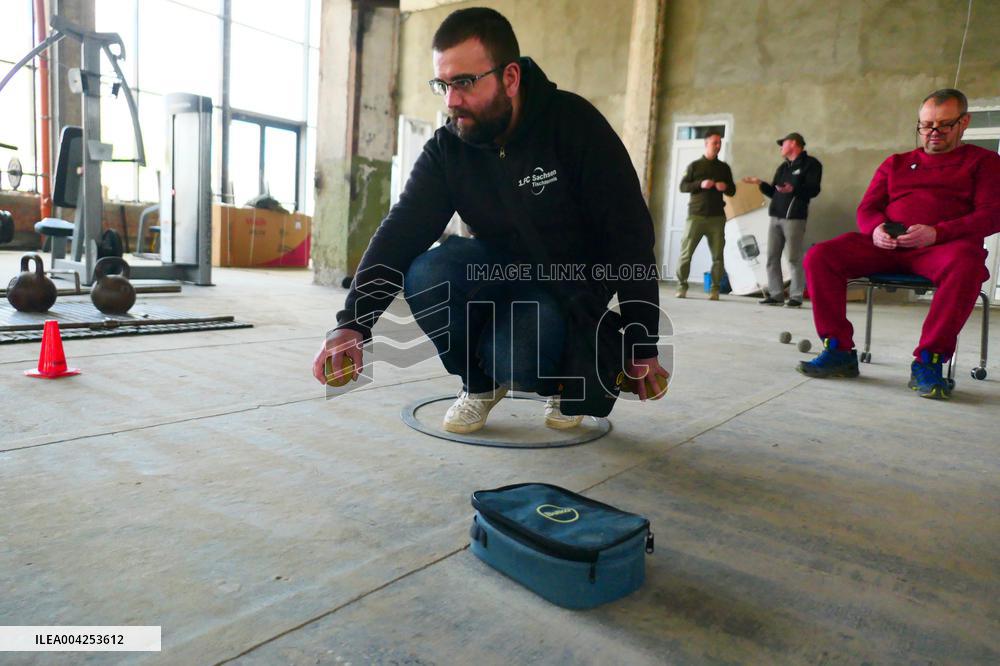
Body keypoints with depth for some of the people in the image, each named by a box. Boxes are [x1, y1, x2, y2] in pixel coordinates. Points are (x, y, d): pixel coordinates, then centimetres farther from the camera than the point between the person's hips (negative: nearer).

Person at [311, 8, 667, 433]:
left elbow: (630, 236, -18)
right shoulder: (448, 147, -8)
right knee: (425, 276, -27)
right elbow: (401, 230, -18)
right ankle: (479, 383, 1)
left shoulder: (574, 123, -18)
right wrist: (354, 323, -34)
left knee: (512, 358, -32)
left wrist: (642, 348, -18)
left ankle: (560, 379, 7)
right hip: (500, 267, 4)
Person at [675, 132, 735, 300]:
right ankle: (682, 287, 1)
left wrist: (725, 187, -6)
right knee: (686, 252, -7)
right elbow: (683, 186, 1)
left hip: (717, 217, 2)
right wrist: (700, 184, -15)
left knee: (718, 255, -2)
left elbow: (732, 190, 17)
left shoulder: (724, 167, 16)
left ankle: (715, 289, 4)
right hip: (696, 215, -2)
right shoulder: (694, 165, 8)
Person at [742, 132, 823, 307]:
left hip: (794, 218, -7)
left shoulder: (810, 163, 0)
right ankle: (776, 294, 6)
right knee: (772, 257, 2)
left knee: (794, 258, -7)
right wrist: (760, 183, 11)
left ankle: (796, 296, -3)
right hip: (775, 217, 7)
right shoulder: (783, 167, 23)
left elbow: (813, 190, -12)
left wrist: (794, 189, -28)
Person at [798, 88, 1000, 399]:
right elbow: (866, 209, 17)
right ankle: (839, 351, -20)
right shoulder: (895, 163, 25)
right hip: (886, 246, 3)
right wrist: (876, 229, -10)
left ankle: (927, 362, -31)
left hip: (944, 245, -3)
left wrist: (936, 232, -19)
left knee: (965, 265, -41)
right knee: (818, 256, -21)